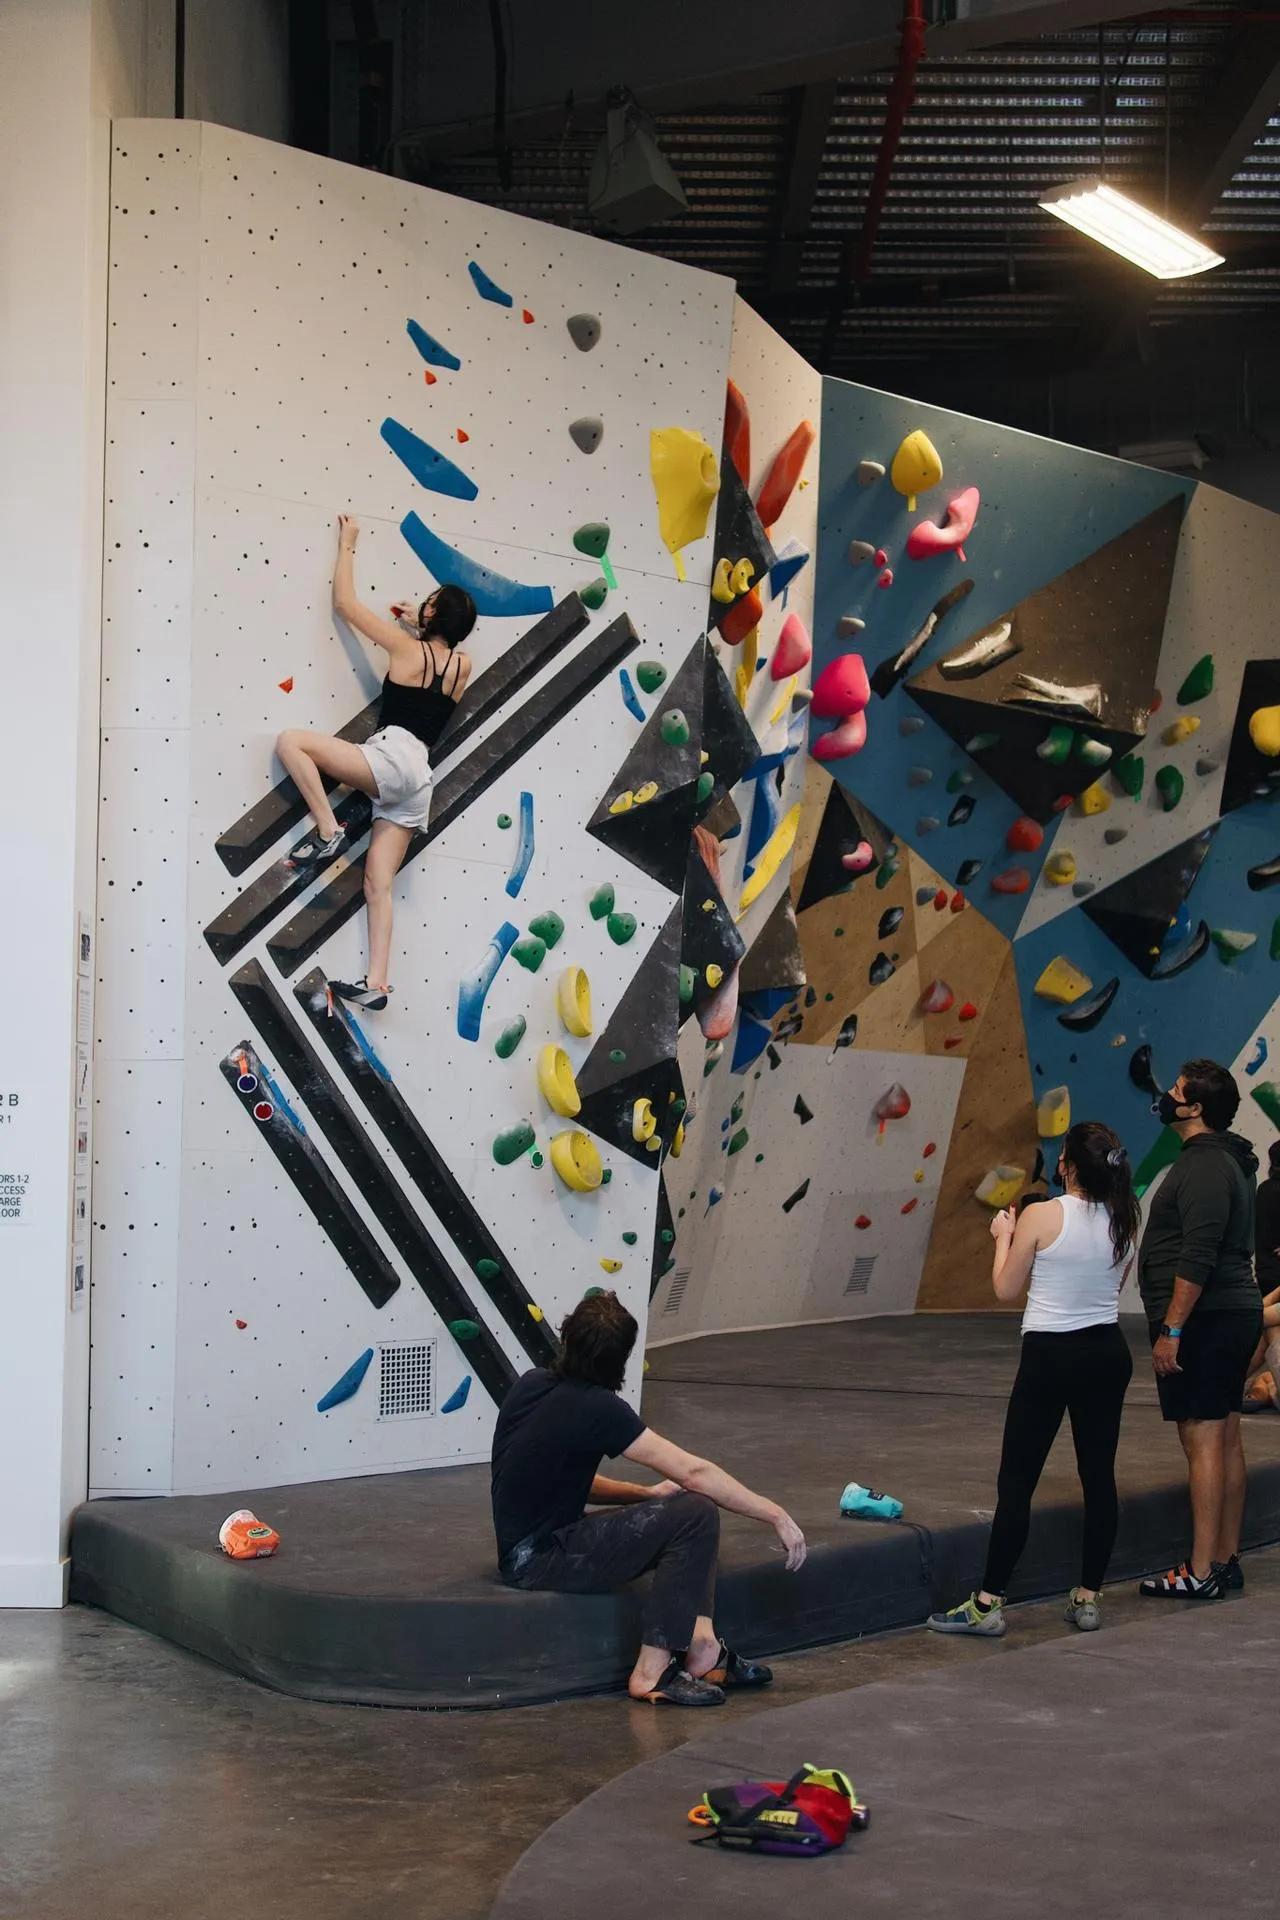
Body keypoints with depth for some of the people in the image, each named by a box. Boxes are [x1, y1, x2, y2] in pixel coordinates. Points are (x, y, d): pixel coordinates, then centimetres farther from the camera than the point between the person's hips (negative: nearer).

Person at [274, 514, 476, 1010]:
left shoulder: (406, 648, -1)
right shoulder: (464, 667, 13)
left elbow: (345, 603, 7)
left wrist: (347, 544, 18)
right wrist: (419, 624, 41)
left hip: (392, 758, -7)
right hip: (417, 778, 7)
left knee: (291, 741, -4)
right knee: (378, 886, 4)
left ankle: (328, 831, -13)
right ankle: (376, 984, -3)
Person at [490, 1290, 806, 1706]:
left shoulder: (532, 1385, 4)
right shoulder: (597, 1408, -20)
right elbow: (693, 1473, -19)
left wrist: (647, 1494, 7)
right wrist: (776, 1515, -11)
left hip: (526, 1543, 9)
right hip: (539, 1562, -9)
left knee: (682, 1503, 13)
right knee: (696, 1515, -16)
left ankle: (702, 1646, 3)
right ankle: (651, 1673, -12)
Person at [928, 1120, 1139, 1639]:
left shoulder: (1041, 1217, -14)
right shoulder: (1124, 1221, 1)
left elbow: (1005, 1289, -5)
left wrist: (1003, 1237, 11)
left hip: (1050, 1357, -5)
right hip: (1108, 1353, 5)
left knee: (1016, 1481, 0)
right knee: (1099, 1477, 11)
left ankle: (988, 1604, 2)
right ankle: (1088, 1597, 17)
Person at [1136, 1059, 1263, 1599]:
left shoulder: (1205, 1166, -16)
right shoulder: (1222, 1160, 17)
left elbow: (1198, 1257, -24)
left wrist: (1170, 1328, -22)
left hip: (1204, 1320, -11)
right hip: (1233, 1314, 11)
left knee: (1203, 1440, -9)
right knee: (1225, 1438, 12)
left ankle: (1201, 1572, -7)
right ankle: (1226, 1562, 18)